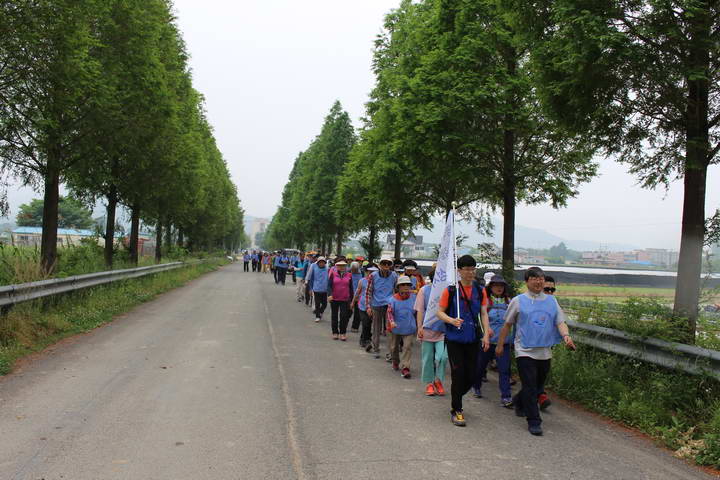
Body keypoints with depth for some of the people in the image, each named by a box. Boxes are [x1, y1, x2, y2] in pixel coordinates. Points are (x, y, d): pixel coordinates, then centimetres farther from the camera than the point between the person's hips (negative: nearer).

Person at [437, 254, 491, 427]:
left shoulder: (480, 291, 5)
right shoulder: (450, 291, -5)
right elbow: (440, 312, -2)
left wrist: (486, 334, -3)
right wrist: (452, 320, -21)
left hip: (472, 340, 3)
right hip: (454, 339, -3)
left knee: (471, 376, 6)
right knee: (458, 374, -4)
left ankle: (456, 397, 34)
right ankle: (456, 410, 11)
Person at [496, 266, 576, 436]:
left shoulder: (551, 301, 8)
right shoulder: (518, 301, -1)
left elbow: (560, 322, 4)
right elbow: (507, 324, 5)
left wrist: (566, 336, -17)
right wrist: (500, 345, 7)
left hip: (545, 352, 5)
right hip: (525, 351, -4)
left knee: (539, 387, 17)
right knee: (530, 387, -8)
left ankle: (518, 401, 43)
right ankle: (534, 422, 2)